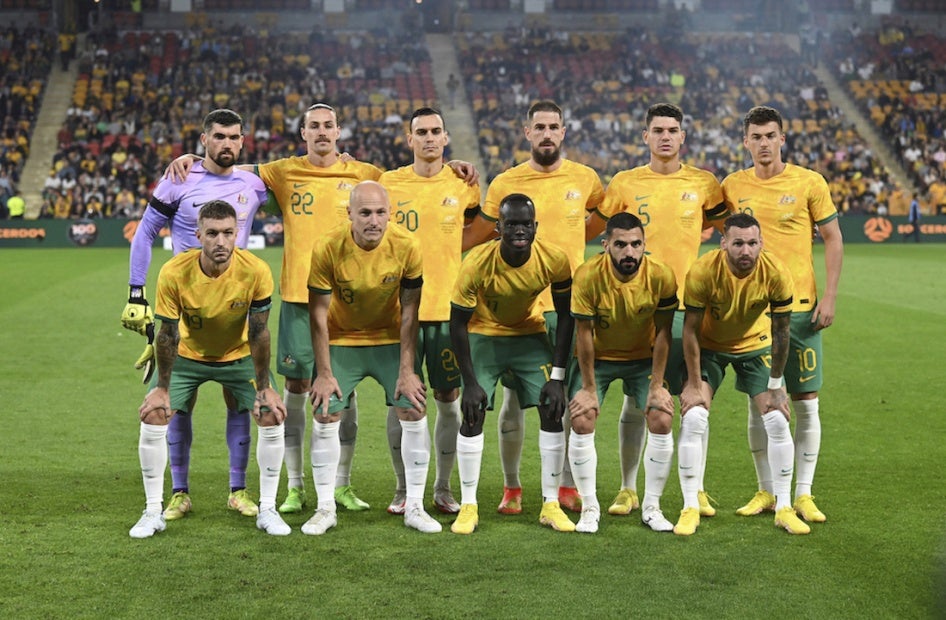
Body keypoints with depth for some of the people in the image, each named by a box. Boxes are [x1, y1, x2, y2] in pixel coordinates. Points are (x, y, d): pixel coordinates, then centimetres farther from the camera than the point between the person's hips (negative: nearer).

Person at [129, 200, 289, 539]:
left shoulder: (256, 272, -28)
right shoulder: (174, 273, -29)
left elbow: (258, 333, -18)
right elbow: (168, 334, -18)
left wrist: (264, 388, -14)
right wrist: (162, 388, -12)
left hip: (239, 356, 0)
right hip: (187, 356, 0)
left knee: (272, 417, -12)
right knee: (152, 418, -12)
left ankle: (267, 510, 4)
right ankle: (153, 512, 4)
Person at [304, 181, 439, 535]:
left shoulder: (407, 247, -20)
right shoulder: (327, 249, -23)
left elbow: (409, 312, -12)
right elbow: (318, 313, -14)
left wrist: (406, 370, -13)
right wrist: (324, 373, -14)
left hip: (390, 340, 1)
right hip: (342, 342, -1)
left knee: (413, 412, -7)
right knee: (325, 416, -8)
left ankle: (414, 507, 5)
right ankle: (326, 508, 6)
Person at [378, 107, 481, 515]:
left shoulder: (462, 184, 4)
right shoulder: (389, 183, 3)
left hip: (448, 309, 1)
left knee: (449, 400, 5)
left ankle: (443, 488, 18)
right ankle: (404, 488, 15)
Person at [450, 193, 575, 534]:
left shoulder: (554, 260, -24)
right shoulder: (477, 264, -29)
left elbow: (566, 316, -10)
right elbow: (458, 322, -18)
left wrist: (557, 376, -14)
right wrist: (470, 382, -20)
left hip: (530, 334, 2)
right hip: (484, 336, -2)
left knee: (552, 411, -8)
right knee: (473, 414, -12)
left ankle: (551, 504, 3)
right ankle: (468, 506, 1)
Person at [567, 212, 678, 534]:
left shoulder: (661, 276, -23)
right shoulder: (588, 276, -26)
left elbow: (663, 332, -13)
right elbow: (584, 333, -18)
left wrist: (657, 385, -11)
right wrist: (589, 388, -13)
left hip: (644, 357, 1)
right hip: (598, 357, -1)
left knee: (662, 422, -11)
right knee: (581, 422, -13)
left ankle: (652, 507, 5)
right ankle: (589, 508, 2)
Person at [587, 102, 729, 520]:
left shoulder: (704, 184, 5)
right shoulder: (625, 183, 5)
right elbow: (589, 230, 14)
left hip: (689, 305, 0)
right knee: (635, 402, 4)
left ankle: (697, 490, 13)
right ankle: (628, 489, 15)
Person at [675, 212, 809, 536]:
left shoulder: (776, 275, -26)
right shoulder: (703, 272, -30)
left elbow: (780, 332, -13)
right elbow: (691, 329, -19)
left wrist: (775, 385, -10)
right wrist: (694, 384, -17)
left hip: (754, 345, 1)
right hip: (708, 347, -1)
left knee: (778, 421, -7)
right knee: (692, 418, -15)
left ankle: (784, 508, 7)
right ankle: (690, 508, -4)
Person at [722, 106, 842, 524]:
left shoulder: (808, 183, -2)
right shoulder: (732, 186, 5)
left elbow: (833, 239, 2)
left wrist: (829, 297, -6)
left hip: (800, 308, -2)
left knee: (805, 403, 1)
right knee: (758, 404, 5)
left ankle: (804, 495, 11)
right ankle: (766, 492, 16)